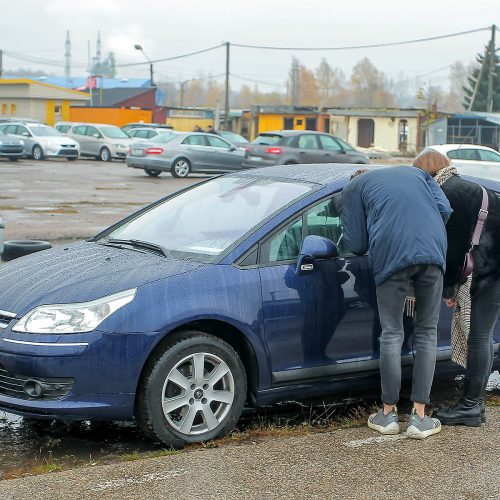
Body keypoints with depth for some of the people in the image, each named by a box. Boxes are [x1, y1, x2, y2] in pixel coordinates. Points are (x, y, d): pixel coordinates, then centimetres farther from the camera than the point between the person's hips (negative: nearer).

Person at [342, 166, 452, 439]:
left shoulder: (354, 187, 23)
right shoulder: (416, 173, 31)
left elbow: (356, 244, 14)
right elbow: (444, 209, 14)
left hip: (391, 254, -2)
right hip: (433, 251, 2)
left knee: (392, 334, 9)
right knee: (427, 333, 11)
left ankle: (388, 413, 16)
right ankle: (419, 417, 11)